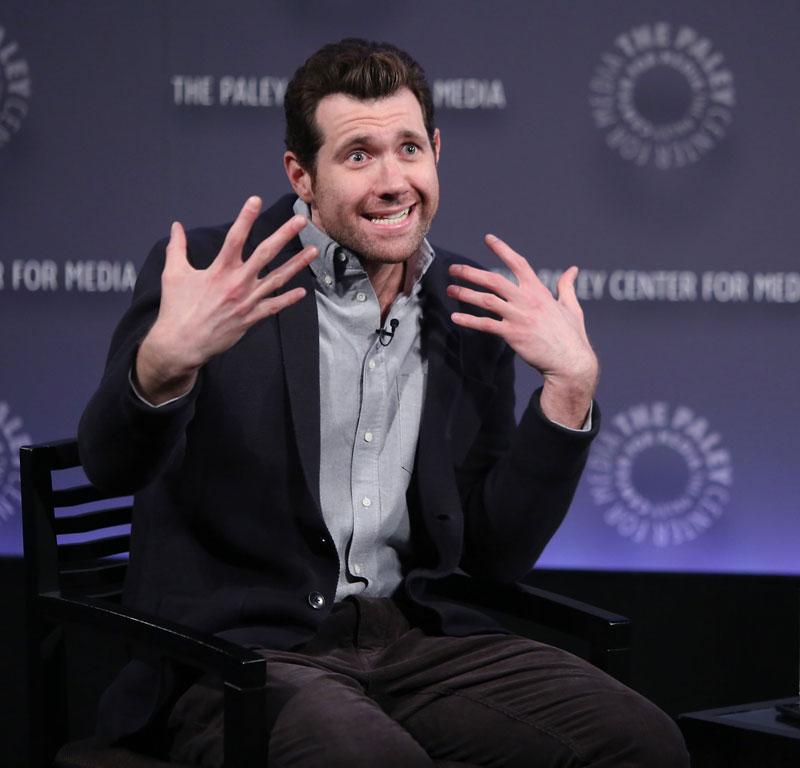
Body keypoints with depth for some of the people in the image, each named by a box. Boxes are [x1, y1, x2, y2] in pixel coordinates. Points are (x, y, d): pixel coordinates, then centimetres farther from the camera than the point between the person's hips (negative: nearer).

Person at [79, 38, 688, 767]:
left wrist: (571, 384, -3)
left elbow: (496, 552, 9)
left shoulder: (471, 313, 10)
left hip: (411, 636, 5)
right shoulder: (217, 276, -3)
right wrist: (167, 358, -35)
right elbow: (112, 462, -14)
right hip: (237, 645, -5)